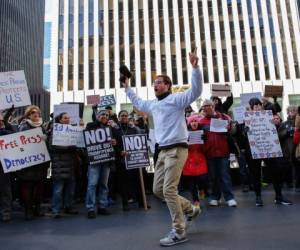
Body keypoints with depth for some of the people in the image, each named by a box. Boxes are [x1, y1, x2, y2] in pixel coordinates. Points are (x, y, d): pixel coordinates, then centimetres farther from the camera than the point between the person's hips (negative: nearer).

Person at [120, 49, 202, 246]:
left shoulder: (176, 99, -5)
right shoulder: (153, 104, 19)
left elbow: (196, 91, -18)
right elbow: (138, 103, 39)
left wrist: (195, 68, -26)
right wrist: (127, 88, 43)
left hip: (177, 149, -9)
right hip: (163, 151, 9)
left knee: (169, 190, -12)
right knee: (158, 189, 11)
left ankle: (179, 232, 3)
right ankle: (190, 209, 29)